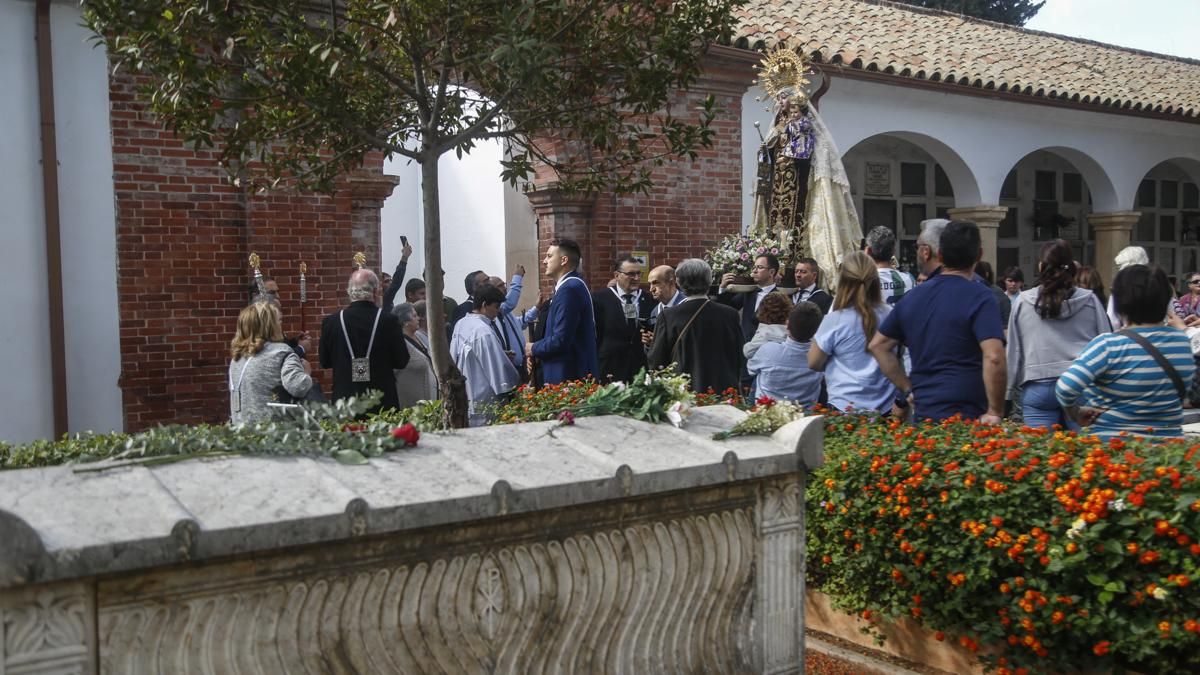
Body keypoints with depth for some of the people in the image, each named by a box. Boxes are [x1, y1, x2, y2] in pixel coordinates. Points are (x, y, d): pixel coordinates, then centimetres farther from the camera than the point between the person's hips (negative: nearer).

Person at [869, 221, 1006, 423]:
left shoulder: (913, 296, 9)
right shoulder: (980, 298, -10)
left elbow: (878, 345, 15)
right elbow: (993, 357, -22)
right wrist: (995, 413, -14)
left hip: (922, 414, 6)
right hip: (964, 416, -6)